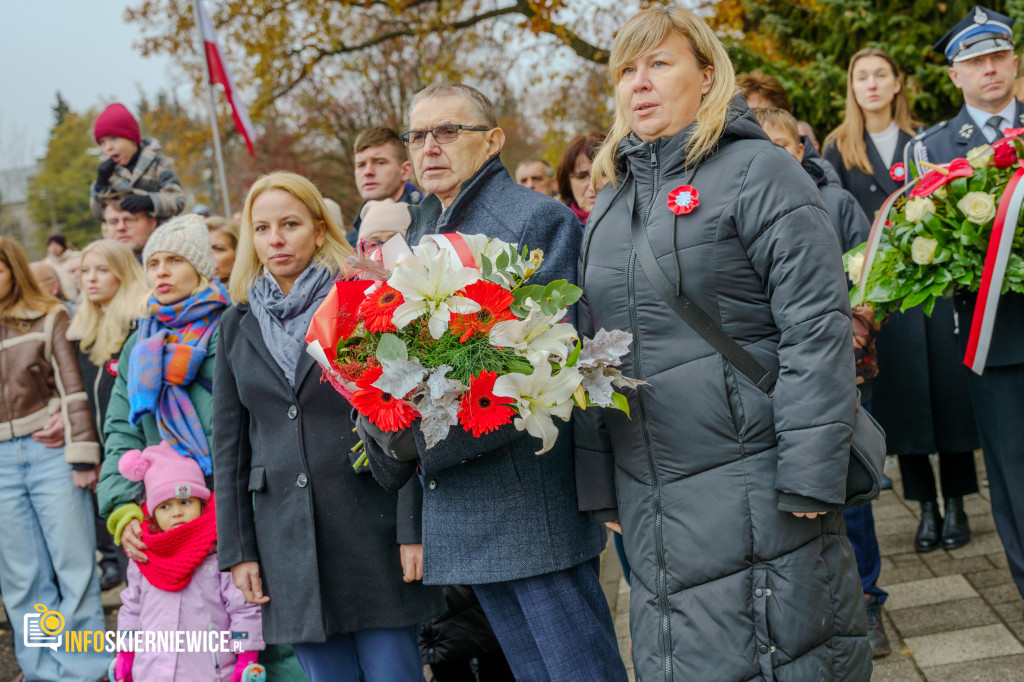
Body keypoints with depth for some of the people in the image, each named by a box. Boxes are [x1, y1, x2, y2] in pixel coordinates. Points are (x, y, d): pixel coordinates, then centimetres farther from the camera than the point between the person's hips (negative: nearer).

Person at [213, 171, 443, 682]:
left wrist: (413, 528, -11)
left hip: (371, 523, -3)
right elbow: (228, 444, 11)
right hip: (287, 538, 3)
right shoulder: (238, 325, 11)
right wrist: (237, 550, 6)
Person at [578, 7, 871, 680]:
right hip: (652, 504, 7)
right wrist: (600, 484, 13)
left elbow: (816, 329, -13)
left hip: (751, 492, -6)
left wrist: (810, 478, -18)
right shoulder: (610, 208, 15)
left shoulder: (758, 171, -6)